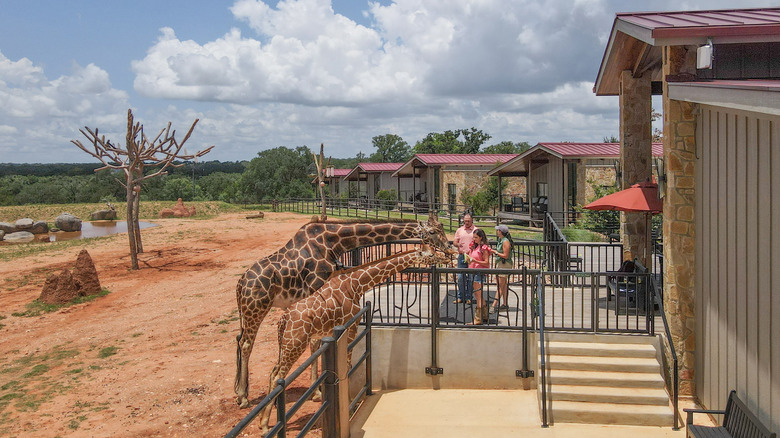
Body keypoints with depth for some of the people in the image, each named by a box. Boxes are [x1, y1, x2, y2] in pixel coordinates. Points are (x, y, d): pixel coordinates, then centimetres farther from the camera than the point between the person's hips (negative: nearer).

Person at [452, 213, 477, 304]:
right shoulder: (459, 230, 12)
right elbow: (454, 242, 10)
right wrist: (458, 244, -12)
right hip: (461, 256, 2)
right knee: (460, 277, 2)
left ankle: (468, 297, 9)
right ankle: (460, 297, 11)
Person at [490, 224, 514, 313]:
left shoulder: (505, 241, -17)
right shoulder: (500, 240, 12)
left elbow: (506, 255, -19)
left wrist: (496, 252, -13)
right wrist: (494, 251, 8)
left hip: (505, 265, -10)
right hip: (500, 264, 10)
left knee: (500, 286, -8)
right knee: (504, 285, 13)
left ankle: (494, 305, -10)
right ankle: (505, 304, 18)